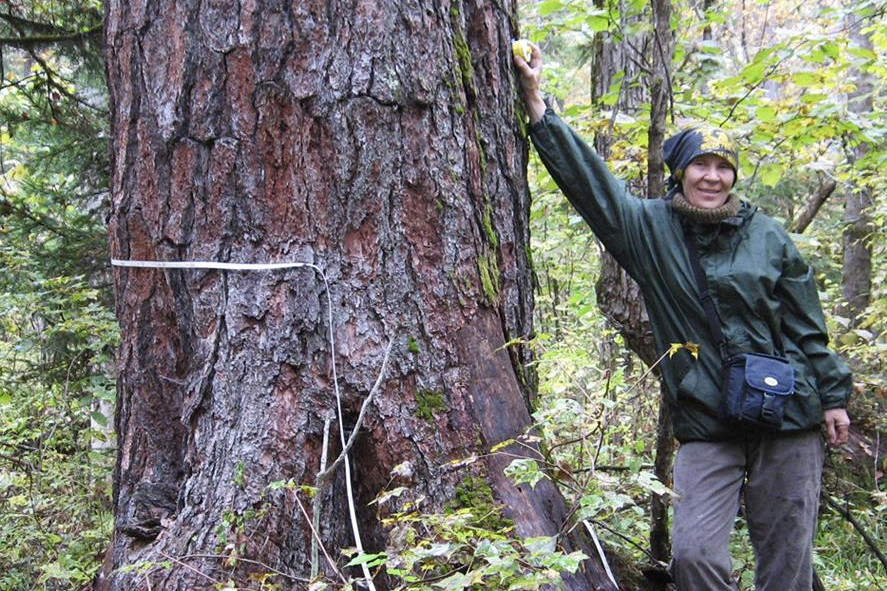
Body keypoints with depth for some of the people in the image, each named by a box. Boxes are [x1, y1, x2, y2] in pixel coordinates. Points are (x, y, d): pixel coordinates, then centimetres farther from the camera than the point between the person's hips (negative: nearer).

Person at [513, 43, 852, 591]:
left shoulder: (768, 236, 4)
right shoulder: (651, 228, 3)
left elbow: (807, 324, 9)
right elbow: (588, 177, -2)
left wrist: (832, 395, 9)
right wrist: (537, 103, -7)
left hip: (788, 420, 1)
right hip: (706, 424, 0)